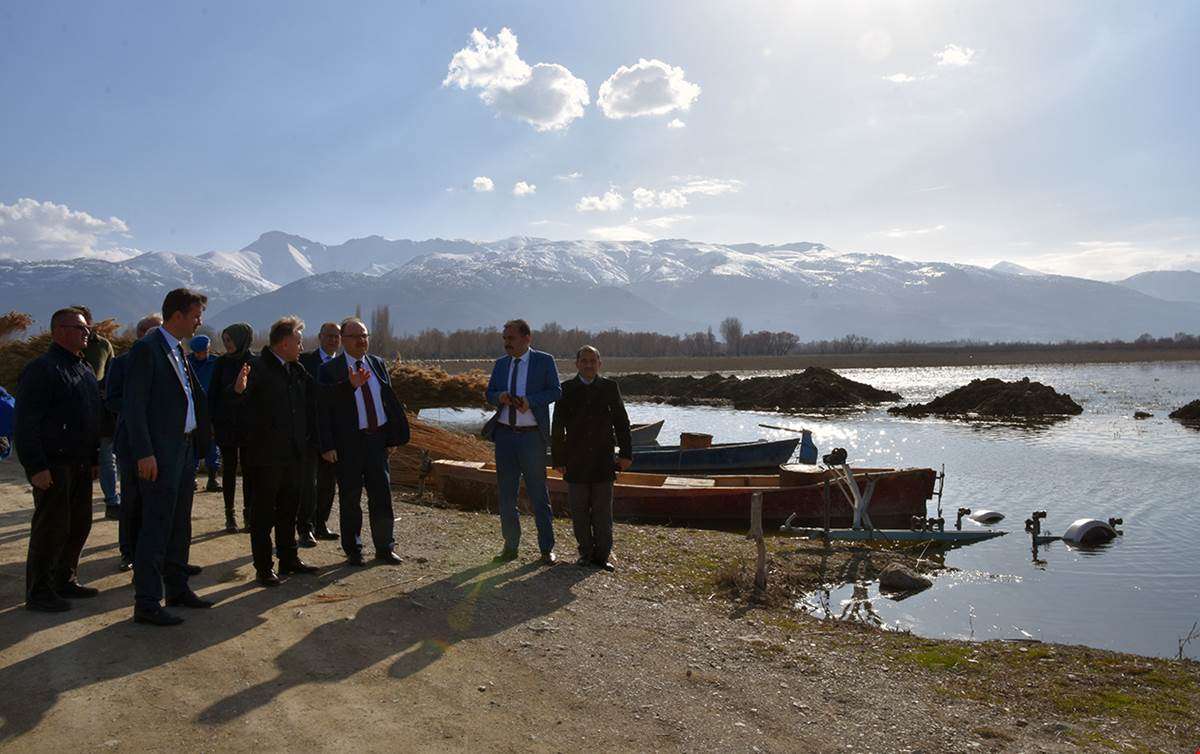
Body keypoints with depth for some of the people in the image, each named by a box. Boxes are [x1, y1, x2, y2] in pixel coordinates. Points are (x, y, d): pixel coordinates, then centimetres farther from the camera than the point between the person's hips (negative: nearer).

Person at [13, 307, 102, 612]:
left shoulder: (85, 370, 15)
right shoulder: (41, 369, -12)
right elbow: (25, 423, -16)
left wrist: (94, 458, 18)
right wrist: (36, 467, -20)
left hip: (80, 465, 8)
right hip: (53, 466, -8)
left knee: (79, 524, 13)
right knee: (51, 527, -3)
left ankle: (65, 580, 27)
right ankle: (38, 592, 8)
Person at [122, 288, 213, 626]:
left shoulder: (177, 351, 15)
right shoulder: (147, 349, -12)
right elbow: (133, 405, -16)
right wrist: (144, 453, -20)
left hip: (184, 449, 9)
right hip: (160, 453, -9)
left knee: (180, 525, 17)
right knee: (156, 527, -4)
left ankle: (176, 588, 29)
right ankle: (146, 603, 4)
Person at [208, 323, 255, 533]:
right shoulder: (222, 362, 2)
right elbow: (212, 393, 3)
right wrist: (211, 421, -4)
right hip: (226, 423, 1)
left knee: (248, 469, 4)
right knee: (229, 468, 5)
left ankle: (248, 512, 12)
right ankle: (229, 514, 11)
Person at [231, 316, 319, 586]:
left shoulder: (297, 370, 8)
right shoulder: (257, 368, -14)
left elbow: (312, 399, 15)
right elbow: (242, 408, -20)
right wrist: (239, 391, -40)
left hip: (293, 452, 7)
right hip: (266, 454, -7)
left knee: (288, 508, 17)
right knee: (264, 511, 4)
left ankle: (289, 559, 30)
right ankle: (264, 567, 13)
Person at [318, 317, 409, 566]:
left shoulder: (378, 364, 9)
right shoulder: (330, 370, -5)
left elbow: (390, 401, 12)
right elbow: (324, 408, -8)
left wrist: (393, 435, 7)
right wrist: (328, 445, -14)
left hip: (377, 439, 4)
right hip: (348, 442, -4)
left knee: (382, 494, 7)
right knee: (350, 498, 7)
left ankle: (385, 547, 19)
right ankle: (353, 550, 20)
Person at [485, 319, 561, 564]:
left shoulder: (544, 361, -1)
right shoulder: (501, 364, 11)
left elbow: (556, 390, -6)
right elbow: (489, 393, 13)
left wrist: (530, 401, -20)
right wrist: (499, 397, -10)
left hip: (532, 435, -4)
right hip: (505, 434, 4)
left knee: (538, 493, 1)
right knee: (506, 493, 9)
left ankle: (547, 549, 11)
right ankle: (510, 546, 21)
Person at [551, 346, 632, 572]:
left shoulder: (609, 387, 5)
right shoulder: (566, 389, 3)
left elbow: (621, 422, 6)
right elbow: (557, 428, 5)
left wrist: (626, 453, 1)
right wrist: (558, 459, 1)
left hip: (603, 460, 0)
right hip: (575, 462, 0)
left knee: (603, 510, 4)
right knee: (579, 510, 5)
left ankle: (602, 555, 13)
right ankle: (586, 553, 18)